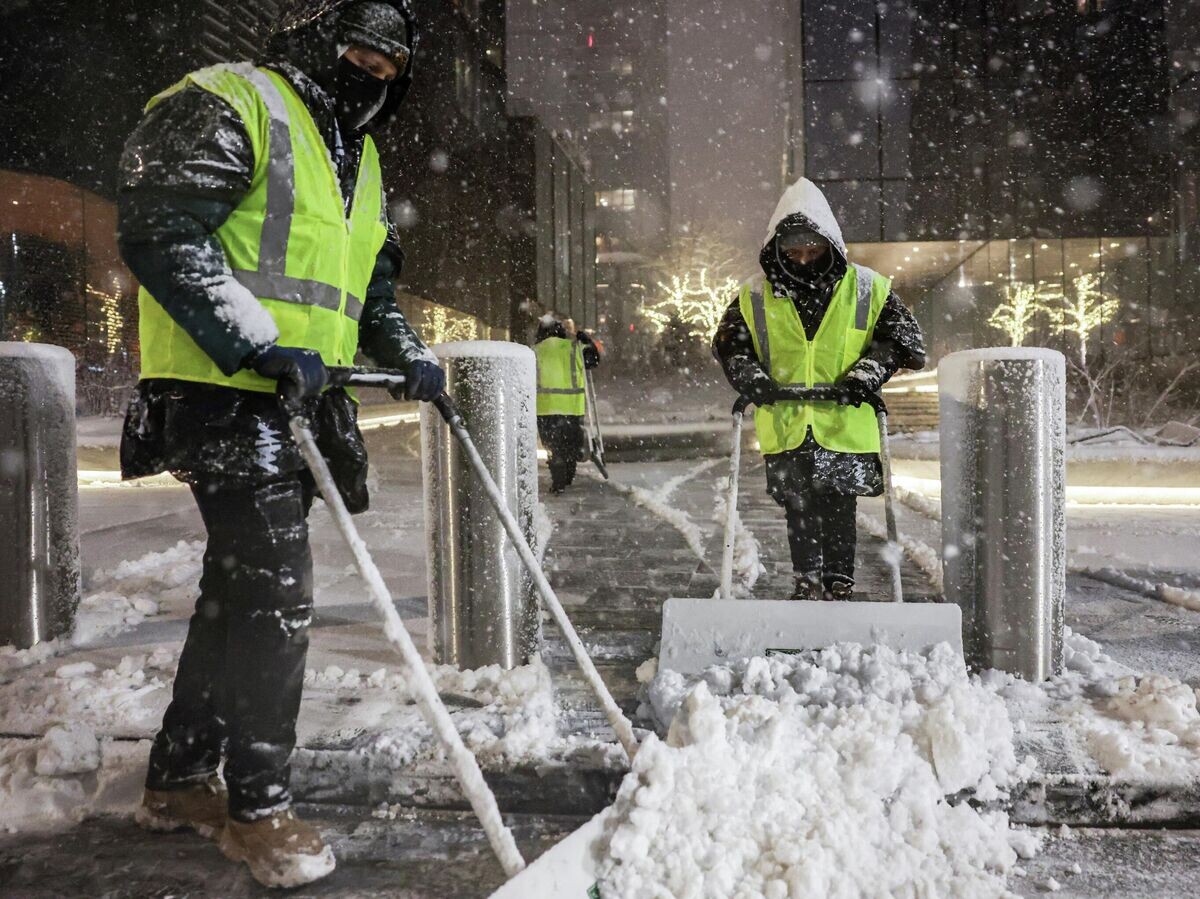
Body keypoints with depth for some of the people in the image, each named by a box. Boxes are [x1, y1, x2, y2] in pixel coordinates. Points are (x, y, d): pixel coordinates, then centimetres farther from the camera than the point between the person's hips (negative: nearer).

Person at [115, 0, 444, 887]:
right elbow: (158, 233, -17)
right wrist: (261, 345, -23)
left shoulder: (357, 156, 23)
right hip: (223, 396, -9)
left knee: (240, 593, 14)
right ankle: (258, 806, 6)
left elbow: (371, 286, 29)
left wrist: (410, 356, 12)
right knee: (276, 597, -10)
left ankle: (179, 779, 30)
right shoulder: (227, 105, -5)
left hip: (296, 403, 9)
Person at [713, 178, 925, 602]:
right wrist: (753, 379, -11)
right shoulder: (756, 297, 3)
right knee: (797, 508, 9)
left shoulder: (867, 289, 1)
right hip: (786, 425, 1)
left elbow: (901, 339, 3)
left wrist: (863, 377, -12)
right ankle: (807, 581, 24)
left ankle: (839, 584, 17)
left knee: (839, 509, 3)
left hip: (846, 424, -1)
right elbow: (729, 343, 7)